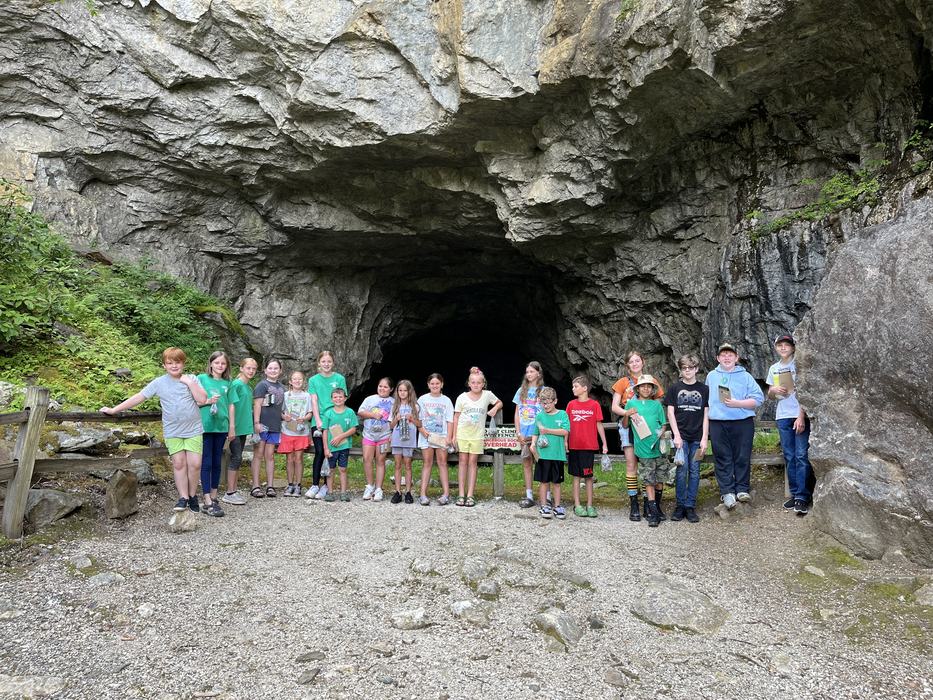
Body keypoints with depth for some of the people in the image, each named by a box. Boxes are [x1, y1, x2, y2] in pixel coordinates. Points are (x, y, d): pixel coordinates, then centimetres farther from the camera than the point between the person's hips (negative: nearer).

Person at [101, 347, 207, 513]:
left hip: (193, 430, 0)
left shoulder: (191, 379, 0)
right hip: (172, 431, 1)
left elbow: (202, 399, -10)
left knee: (195, 463, -2)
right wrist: (114, 409, -4)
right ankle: (183, 498, 9)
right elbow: (138, 398, -2)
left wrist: (190, 383, -14)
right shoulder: (159, 383, -1)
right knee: (179, 463, 1)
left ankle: (192, 495, 15)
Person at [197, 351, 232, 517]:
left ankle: (213, 498, 20)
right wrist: (208, 401, -18)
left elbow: (230, 405, 12)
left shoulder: (227, 383, 10)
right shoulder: (202, 378, 0)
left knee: (217, 463, 10)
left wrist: (232, 426, 9)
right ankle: (207, 503, -2)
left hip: (221, 427, 4)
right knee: (206, 463, -3)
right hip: (205, 426, -4)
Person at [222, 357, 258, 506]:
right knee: (236, 457, -7)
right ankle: (229, 493, -1)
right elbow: (232, 406, -15)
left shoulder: (249, 387, 13)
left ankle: (234, 490, 18)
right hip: (236, 428, -8)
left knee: (238, 458, 11)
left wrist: (251, 426, 16)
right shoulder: (236, 384, -11)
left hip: (244, 428, 8)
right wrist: (232, 427, -19)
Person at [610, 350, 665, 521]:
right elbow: (614, 407, 1)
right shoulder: (623, 382, 6)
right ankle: (634, 506, 0)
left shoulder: (652, 381, 8)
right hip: (629, 426, -1)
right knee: (631, 465, -4)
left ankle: (648, 503, 8)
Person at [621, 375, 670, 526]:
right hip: (644, 449, -2)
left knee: (660, 479, 9)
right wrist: (627, 415, -8)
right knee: (649, 481, -3)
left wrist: (661, 434, -8)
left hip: (659, 447, 2)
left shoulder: (657, 404, 10)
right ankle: (653, 513, -1)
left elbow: (663, 424, 12)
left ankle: (657, 507, 27)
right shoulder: (631, 403, 6)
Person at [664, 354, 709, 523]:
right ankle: (680, 505, 4)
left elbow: (706, 415, 7)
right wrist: (676, 435, -5)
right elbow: (670, 413, 4)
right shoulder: (675, 388, 7)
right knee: (682, 470, -6)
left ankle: (690, 507, 10)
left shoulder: (704, 389, 9)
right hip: (681, 436, -1)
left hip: (697, 437, 1)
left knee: (694, 472, 3)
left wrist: (705, 438, -1)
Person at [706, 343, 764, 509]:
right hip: (718, 424, 1)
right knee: (723, 459, 0)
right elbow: (706, 399, 22)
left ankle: (742, 489, 11)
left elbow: (758, 399, -2)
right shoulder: (711, 376, 14)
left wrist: (737, 403, -13)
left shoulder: (745, 376, 6)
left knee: (742, 458, 1)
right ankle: (727, 492, 4)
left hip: (743, 423, -1)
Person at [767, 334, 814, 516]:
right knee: (789, 457, 7)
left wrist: (802, 416, -16)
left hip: (800, 415, -5)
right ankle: (794, 494, 13)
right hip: (782, 417, 5)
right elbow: (770, 395, 21)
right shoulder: (774, 368, 14)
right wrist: (774, 390, -3)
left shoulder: (799, 364, -2)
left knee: (802, 456, -9)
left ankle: (802, 497, -9)